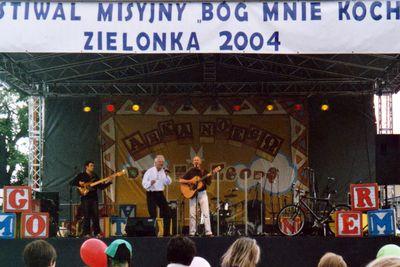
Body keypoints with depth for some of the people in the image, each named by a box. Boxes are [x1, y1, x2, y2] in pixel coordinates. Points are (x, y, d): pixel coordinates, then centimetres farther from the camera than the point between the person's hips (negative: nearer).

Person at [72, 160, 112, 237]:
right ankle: (86, 233, -2)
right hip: (85, 198, -4)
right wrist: (79, 183, -16)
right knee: (87, 216, -5)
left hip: (94, 198, 4)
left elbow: (101, 187, 13)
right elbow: (73, 183, 1)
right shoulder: (81, 175, 5)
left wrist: (107, 182, -1)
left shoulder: (95, 176, 17)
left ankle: (97, 233, 3)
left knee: (95, 216, -1)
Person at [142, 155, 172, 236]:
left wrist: (166, 175, -11)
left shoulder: (163, 171, 9)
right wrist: (150, 183, -28)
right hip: (151, 194, -5)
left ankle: (166, 233, 10)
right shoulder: (150, 171, -4)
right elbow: (144, 184, -9)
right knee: (153, 215, -5)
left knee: (167, 213, 2)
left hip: (160, 194, 5)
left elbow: (168, 183, 5)